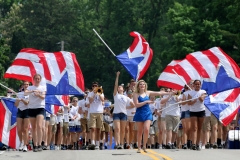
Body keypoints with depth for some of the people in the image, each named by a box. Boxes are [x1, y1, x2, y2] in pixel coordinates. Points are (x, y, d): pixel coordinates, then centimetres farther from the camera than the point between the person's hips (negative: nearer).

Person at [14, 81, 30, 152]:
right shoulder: (20, 94, 14)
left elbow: (29, 103, -7)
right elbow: (16, 105, 13)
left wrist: (22, 100, -20)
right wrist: (18, 100, -6)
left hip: (27, 111, -4)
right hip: (19, 111, 4)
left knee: (25, 129, -7)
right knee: (19, 129, -1)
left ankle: (25, 145, -7)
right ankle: (21, 142, 22)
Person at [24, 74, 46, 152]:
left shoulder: (43, 87, 8)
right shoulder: (30, 87, 9)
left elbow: (43, 97, -6)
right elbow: (25, 93, -12)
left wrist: (38, 94, -27)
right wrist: (33, 91, -29)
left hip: (40, 108, -2)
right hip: (31, 108, 2)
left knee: (39, 126, -17)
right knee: (33, 128, 3)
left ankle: (39, 145, -21)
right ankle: (35, 145, 6)